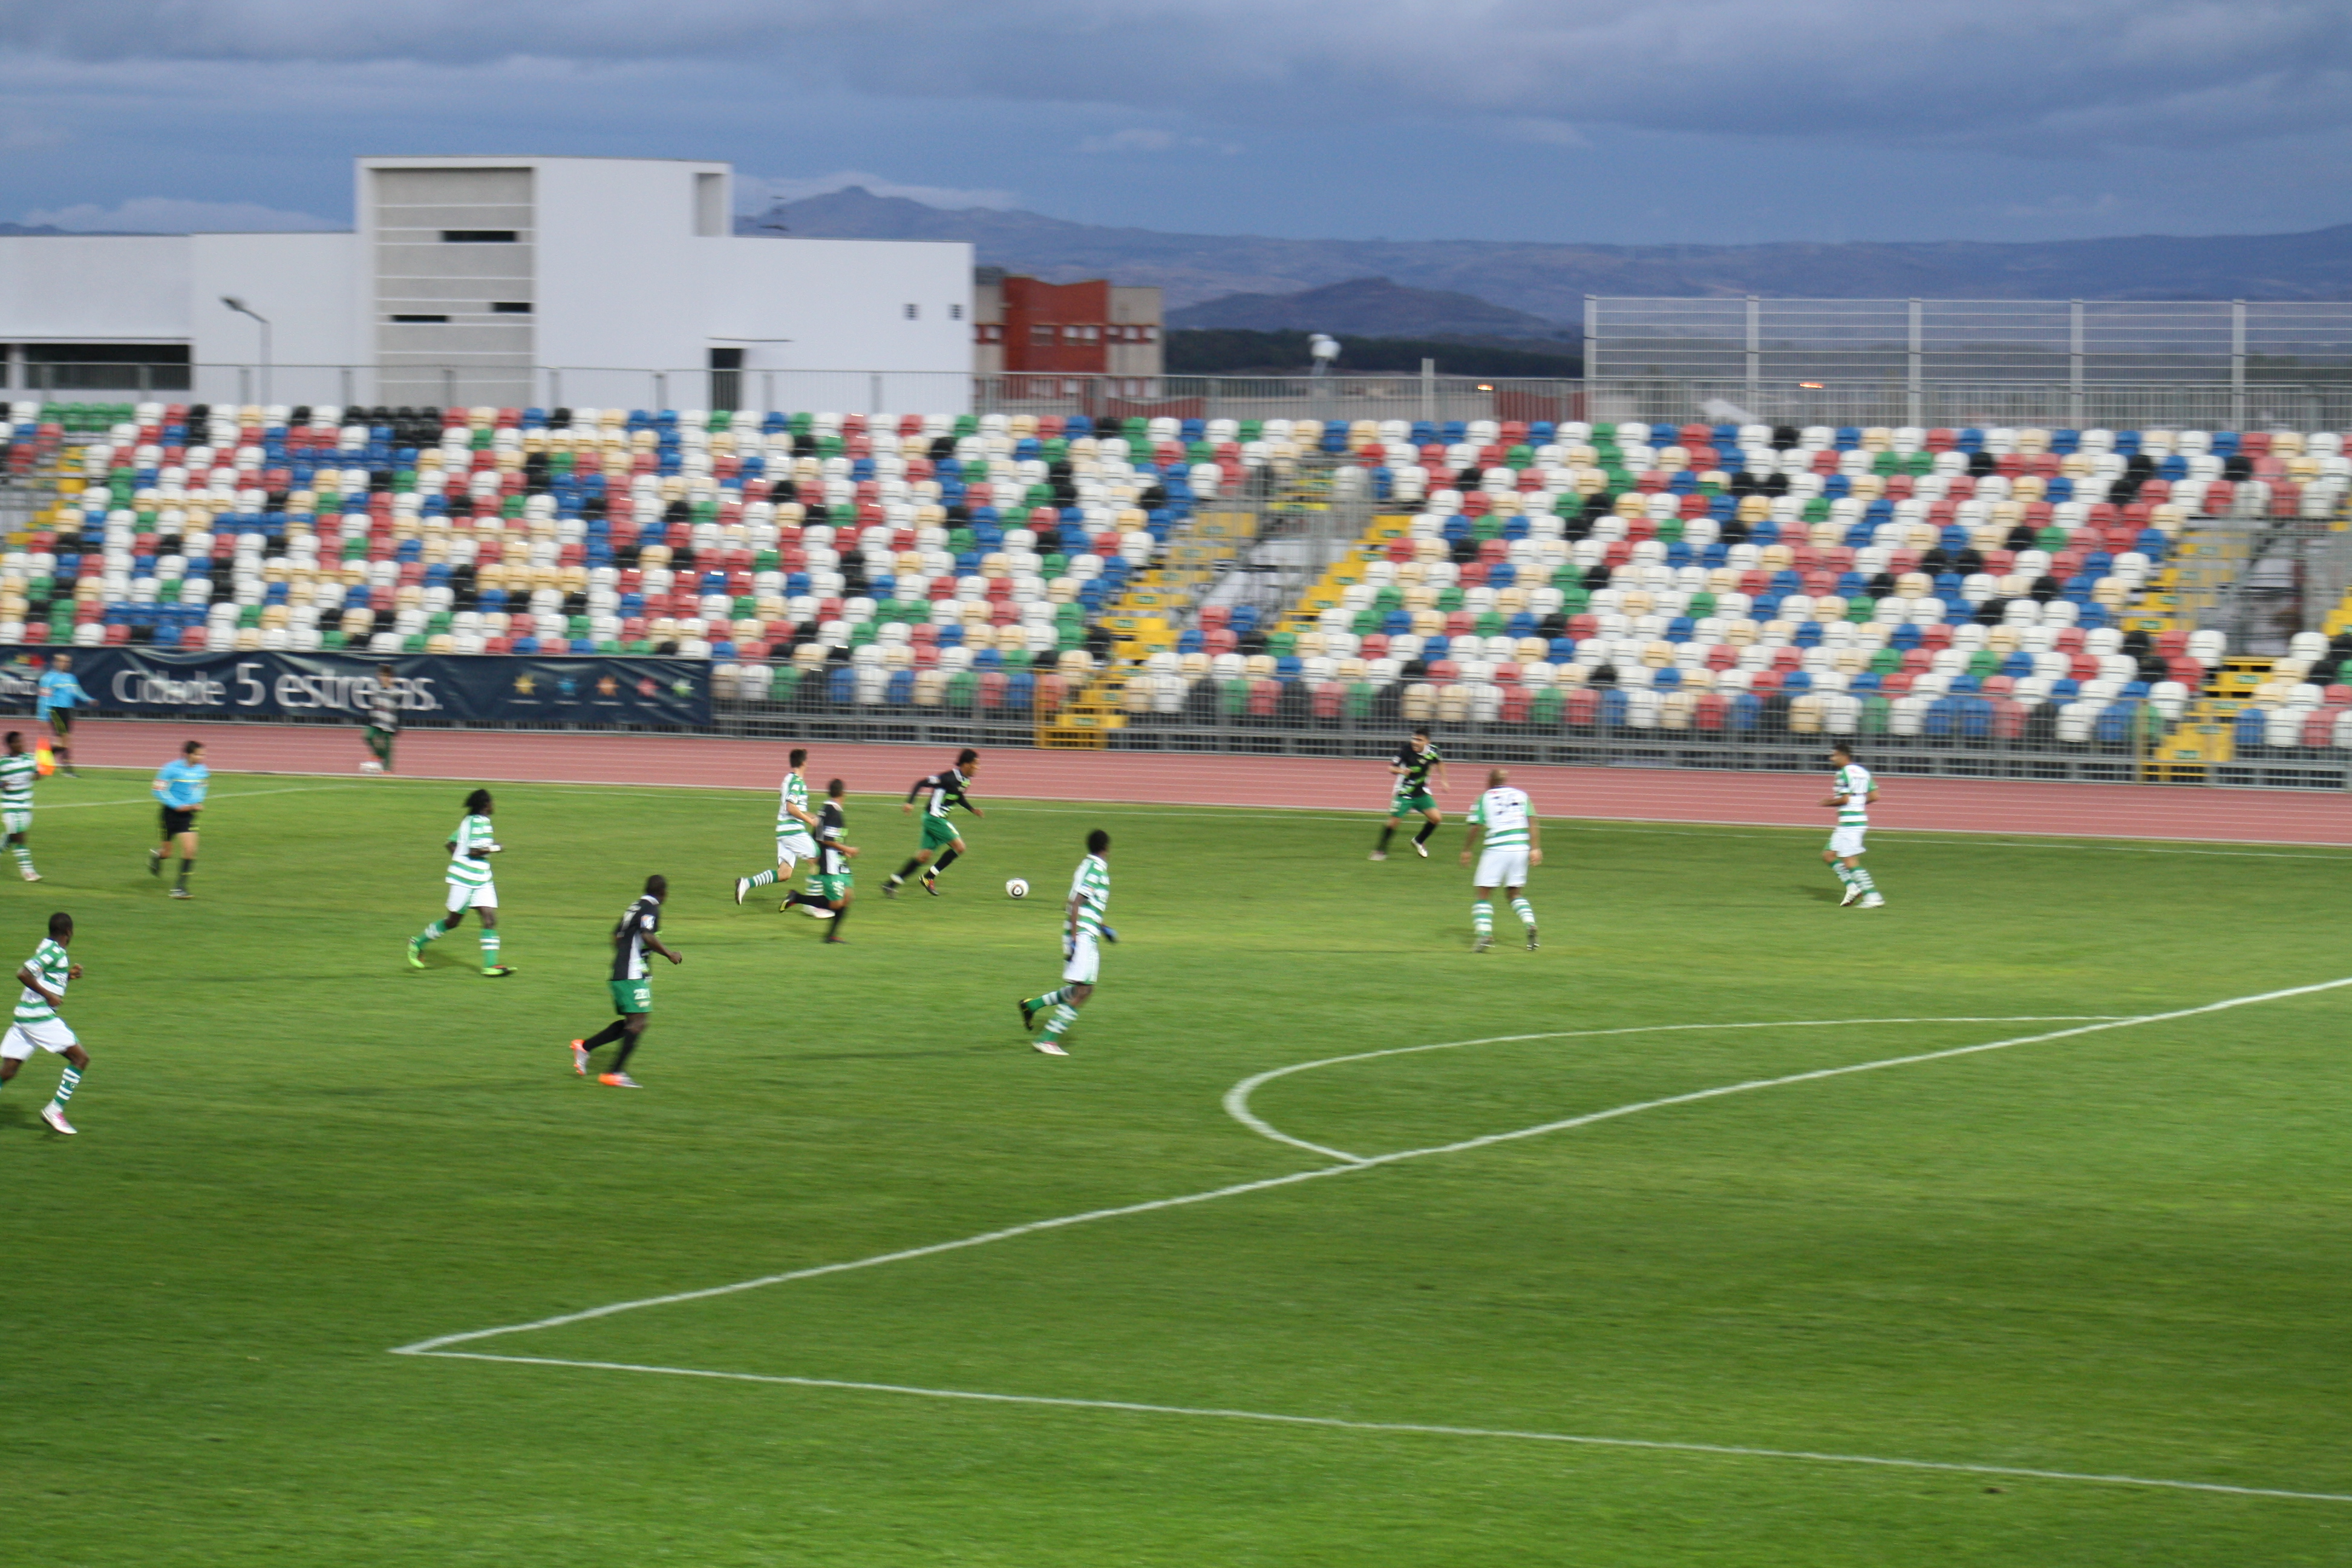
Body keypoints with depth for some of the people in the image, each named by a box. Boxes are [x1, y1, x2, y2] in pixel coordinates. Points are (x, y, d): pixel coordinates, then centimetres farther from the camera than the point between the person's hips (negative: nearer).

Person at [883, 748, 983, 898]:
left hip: (939, 819, 9)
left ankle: (891, 884, 10)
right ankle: (929, 877, -2)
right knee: (959, 846, -11)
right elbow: (921, 783, -20)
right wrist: (910, 803, -27)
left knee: (924, 857, 8)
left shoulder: (965, 780, 8)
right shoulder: (949, 777, -20)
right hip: (934, 817, -9)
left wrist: (973, 809, 18)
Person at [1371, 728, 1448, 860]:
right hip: (1405, 793, -4)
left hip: (1422, 793, 4)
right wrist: (1400, 771, -40)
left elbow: (1439, 763, 15)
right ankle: (1381, 850, 14)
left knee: (1436, 818, -7)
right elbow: (1391, 767, -19)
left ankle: (1419, 841, 19)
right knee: (1394, 821, -6)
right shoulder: (1405, 750, -21)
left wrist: (1442, 780, 14)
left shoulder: (1432, 751, -9)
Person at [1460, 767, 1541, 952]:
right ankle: (1529, 923, -5)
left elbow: (1476, 828, -1)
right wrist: (1536, 848, 3)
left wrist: (1467, 850, 10)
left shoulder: (1485, 798, 6)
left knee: (1483, 893, 4)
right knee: (1514, 892, 18)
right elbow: (1533, 823, 4)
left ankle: (1484, 932, -12)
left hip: (1496, 848, -4)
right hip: (1521, 846, 4)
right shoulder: (1521, 796, 14)